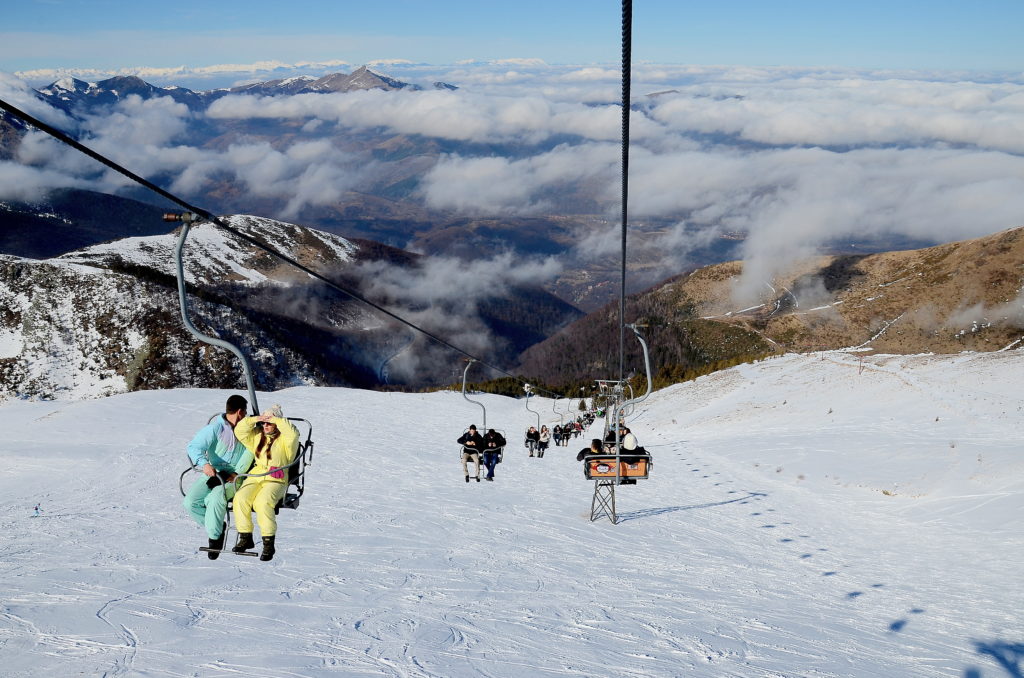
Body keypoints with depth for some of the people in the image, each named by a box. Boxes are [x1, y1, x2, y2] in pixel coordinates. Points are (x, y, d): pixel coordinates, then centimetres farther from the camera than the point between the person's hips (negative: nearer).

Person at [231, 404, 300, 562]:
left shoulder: (284, 439, 3)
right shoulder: (257, 436, 19)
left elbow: (293, 434, -20)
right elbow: (240, 431, 10)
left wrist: (276, 420, -14)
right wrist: (254, 419, -1)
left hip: (276, 480, -5)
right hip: (255, 477, 5)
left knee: (262, 502, -34)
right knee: (240, 499, -25)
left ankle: (269, 543, -27)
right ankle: (245, 538, -13)